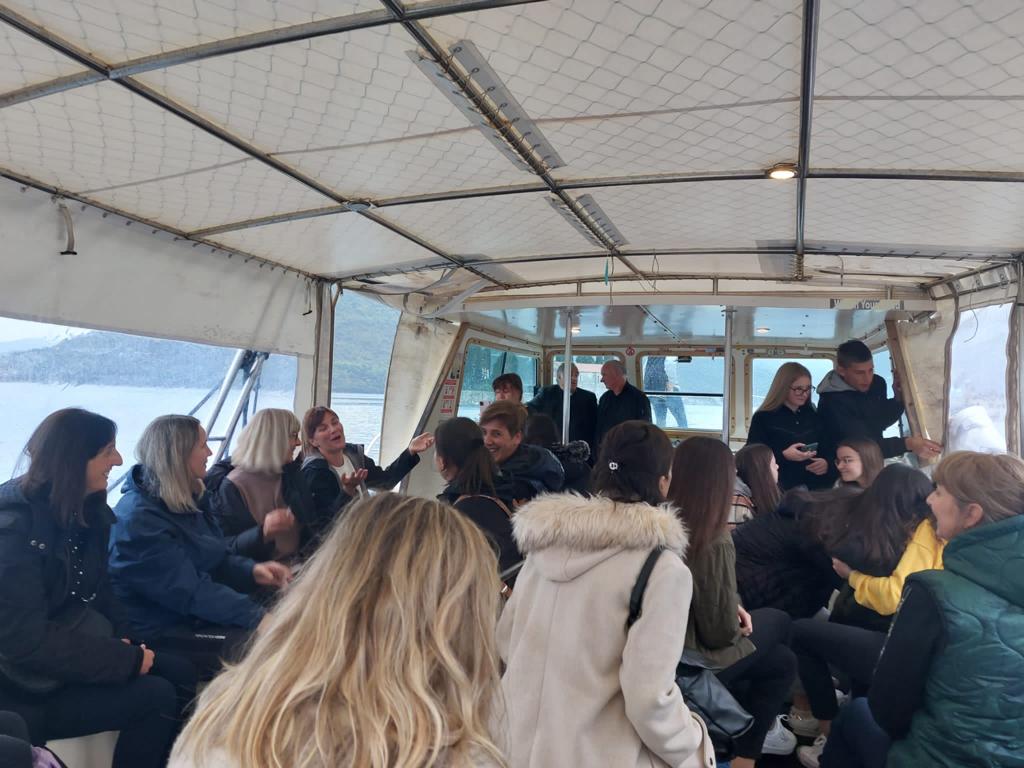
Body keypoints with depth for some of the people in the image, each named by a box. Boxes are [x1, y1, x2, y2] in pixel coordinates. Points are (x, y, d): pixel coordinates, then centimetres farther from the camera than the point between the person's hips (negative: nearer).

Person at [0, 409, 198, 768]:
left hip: (76, 644, 9)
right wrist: (127, 660, -22)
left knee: (181, 675, -3)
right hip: (29, 686, -8)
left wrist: (124, 639, -5)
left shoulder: (83, 511, 3)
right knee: (156, 695, -18)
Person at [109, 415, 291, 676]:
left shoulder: (182, 501, 7)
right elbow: (192, 591, -27)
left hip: (197, 616, 9)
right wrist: (259, 617, -29)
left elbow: (214, 561, 13)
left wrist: (252, 570, -8)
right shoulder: (138, 520, -22)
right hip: (163, 635, -9)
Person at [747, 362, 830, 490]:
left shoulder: (814, 416, 12)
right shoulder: (763, 418, -3)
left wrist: (827, 464, -5)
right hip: (780, 489, -4)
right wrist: (784, 456, -22)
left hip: (817, 487, 4)